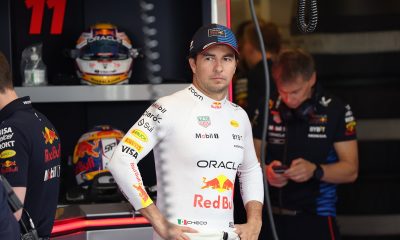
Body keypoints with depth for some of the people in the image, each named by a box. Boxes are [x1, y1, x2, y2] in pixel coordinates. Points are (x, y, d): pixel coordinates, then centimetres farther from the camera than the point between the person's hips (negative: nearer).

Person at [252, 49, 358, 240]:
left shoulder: (336, 111, -6)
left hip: (316, 219, -3)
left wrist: (315, 170, -23)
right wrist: (266, 172, -14)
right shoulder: (268, 109, 2)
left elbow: (350, 170, -6)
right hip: (271, 217, 3)